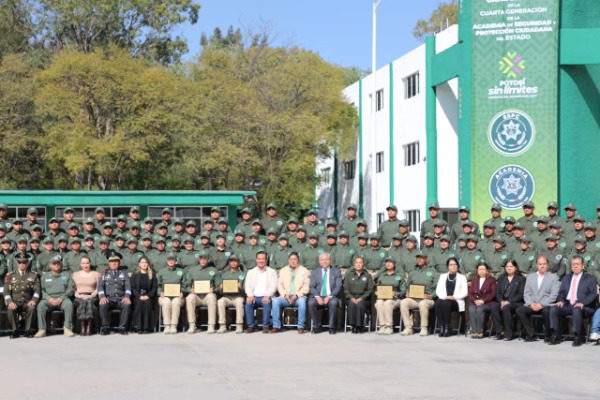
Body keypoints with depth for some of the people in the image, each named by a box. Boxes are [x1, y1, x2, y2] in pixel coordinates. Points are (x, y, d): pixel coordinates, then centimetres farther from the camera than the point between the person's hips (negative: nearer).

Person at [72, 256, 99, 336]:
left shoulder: (96, 274, 19)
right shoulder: (75, 274, 23)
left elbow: (98, 288, 9)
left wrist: (91, 296, -9)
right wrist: (78, 295, -7)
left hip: (91, 297, -1)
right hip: (79, 297, 1)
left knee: (90, 302, -37)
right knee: (82, 303, -36)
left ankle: (89, 328, -42)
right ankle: (82, 328, -42)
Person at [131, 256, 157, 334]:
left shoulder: (152, 274, 13)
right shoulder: (135, 274, 12)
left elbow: (155, 287, 4)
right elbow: (132, 287, 3)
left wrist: (148, 296, -12)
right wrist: (139, 296, -14)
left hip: (149, 297, 0)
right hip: (137, 296, 0)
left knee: (147, 303, -32)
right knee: (139, 303, -32)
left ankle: (147, 327, -31)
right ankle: (139, 327, -31)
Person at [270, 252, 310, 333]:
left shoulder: (304, 271, 8)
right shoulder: (283, 271, 17)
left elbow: (306, 286, 0)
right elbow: (279, 285, 10)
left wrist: (297, 295, -14)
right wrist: (285, 294, -9)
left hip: (298, 297, -2)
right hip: (286, 297, 2)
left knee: (302, 301, -37)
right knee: (275, 301, -28)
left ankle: (301, 327, -28)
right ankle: (276, 326, -23)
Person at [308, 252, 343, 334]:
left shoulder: (336, 271, 9)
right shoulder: (314, 272, 14)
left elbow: (338, 287, 0)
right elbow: (312, 287, 5)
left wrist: (329, 296, -15)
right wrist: (317, 297, -14)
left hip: (331, 297, -1)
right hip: (318, 297, 1)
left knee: (333, 303, -35)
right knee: (311, 303, -31)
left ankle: (332, 327, -21)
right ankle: (317, 326, -14)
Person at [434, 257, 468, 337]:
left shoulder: (462, 277, 15)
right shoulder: (443, 276, 22)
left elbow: (465, 292, 4)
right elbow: (438, 290, 11)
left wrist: (454, 297, -12)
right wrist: (444, 297, -10)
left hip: (456, 301, -2)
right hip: (444, 299, 2)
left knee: (446, 303, -37)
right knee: (438, 303, -34)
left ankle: (447, 327, -30)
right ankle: (441, 327, -31)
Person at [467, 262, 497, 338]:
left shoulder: (491, 280, 11)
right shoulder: (474, 281, 24)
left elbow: (493, 293, -1)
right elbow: (470, 293, 14)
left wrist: (483, 300, -14)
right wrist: (475, 300, -7)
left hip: (487, 303, -3)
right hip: (475, 302, 3)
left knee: (480, 309, -35)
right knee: (471, 309, -31)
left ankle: (480, 331, -30)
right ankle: (475, 331, -33)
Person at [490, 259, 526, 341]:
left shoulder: (521, 279, 4)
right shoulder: (502, 278, 18)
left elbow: (521, 294, -6)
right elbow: (497, 292, 12)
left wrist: (509, 301, -16)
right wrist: (501, 301, -8)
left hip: (516, 303, -4)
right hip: (502, 302, 4)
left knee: (506, 308, -36)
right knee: (494, 307, -28)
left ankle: (508, 334, -29)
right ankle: (499, 332, -25)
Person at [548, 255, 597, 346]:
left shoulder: (590, 278, 10)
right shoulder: (567, 278, 25)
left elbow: (593, 294, -1)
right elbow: (561, 292, 19)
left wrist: (583, 302, -18)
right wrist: (561, 300, -4)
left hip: (581, 306, -4)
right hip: (567, 305, 4)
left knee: (576, 310, -39)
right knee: (553, 309, -24)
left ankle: (577, 337, -29)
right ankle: (555, 336, -19)